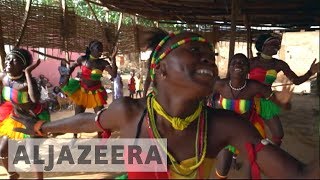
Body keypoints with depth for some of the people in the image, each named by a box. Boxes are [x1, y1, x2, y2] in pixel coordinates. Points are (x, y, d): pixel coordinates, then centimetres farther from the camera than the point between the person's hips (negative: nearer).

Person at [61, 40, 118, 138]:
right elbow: (72, 67, 11)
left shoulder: (103, 63, -13)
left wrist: (113, 59, -32)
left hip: (96, 93, -1)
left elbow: (114, 75, -27)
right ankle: (74, 136, 28)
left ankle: (99, 136, 19)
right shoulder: (82, 59, -10)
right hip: (82, 91, 1)